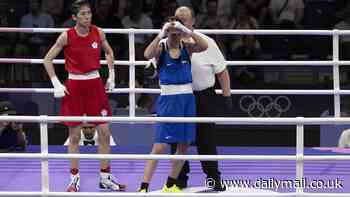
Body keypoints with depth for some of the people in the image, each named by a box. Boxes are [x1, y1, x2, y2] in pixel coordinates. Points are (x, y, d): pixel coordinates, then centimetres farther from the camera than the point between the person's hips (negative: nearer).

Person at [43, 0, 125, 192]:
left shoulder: (98, 33, -1)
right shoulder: (67, 36, -9)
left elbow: (109, 52, 19)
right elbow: (47, 59, -2)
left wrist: (111, 76, 11)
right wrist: (56, 84, -8)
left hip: (95, 84, 3)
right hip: (74, 85, -3)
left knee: (104, 132, 1)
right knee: (74, 135, 2)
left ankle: (105, 177, 10)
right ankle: (74, 178, 10)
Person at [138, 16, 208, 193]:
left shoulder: (186, 47, 3)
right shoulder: (161, 47, -5)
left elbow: (204, 46, -17)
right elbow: (148, 55, -27)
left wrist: (188, 31, -27)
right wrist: (161, 34, -32)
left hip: (187, 99, 4)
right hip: (168, 99, -4)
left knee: (184, 145, 9)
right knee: (159, 146, -11)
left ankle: (170, 185, 24)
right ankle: (143, 188, -8)